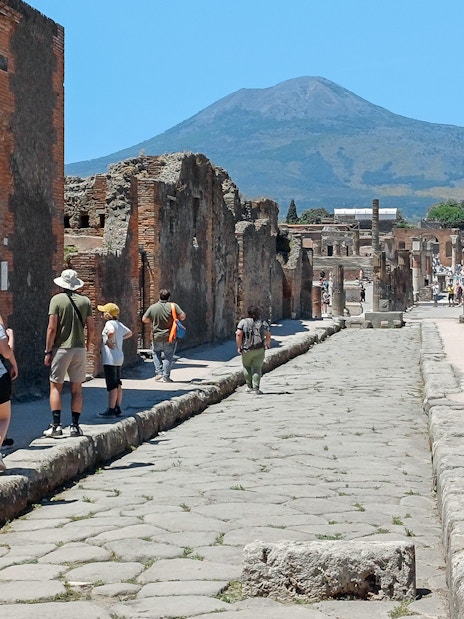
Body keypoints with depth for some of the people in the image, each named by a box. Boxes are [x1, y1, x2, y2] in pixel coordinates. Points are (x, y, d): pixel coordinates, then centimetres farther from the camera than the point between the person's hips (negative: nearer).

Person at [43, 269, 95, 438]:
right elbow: (91, 327, 2)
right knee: (76, 389, 8)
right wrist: (88, 345, 19)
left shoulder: (57, 299, -6)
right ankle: (75, 426, 7)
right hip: (79, 349, 3)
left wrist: (48, 351, -5)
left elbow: (52, 328, -11)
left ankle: (56, 425, -6)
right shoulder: (85, 301, 3)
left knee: (55, 386, 3)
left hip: (61, 348, -3)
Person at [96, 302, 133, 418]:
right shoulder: (119, 324, 11)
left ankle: (111, 410, -2)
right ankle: (118, 409, 18)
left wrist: (108, 340, -22)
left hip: (110, 359, -9)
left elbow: (111, 332, -38)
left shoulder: (109, 323, -15)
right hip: (119, 358, 9)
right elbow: (129, 333, 28)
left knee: (112, 385, -5)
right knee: (117, 385, 13)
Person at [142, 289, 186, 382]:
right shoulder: (173, 306, -10)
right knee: (168, 357, 8)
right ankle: (166, 376, 5)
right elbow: (182, 316, -14)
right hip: (170, 337, -1)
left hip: (157, 337, 1)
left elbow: (144, 319, 0)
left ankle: (159, 372, 13)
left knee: (156, 353, 23)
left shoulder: (152, 307, -4)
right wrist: (177, 319, 8)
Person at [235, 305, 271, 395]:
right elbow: (268, 335, 3)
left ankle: (249, 387, 21)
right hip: (259, 350, 1)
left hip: (246, 350, -1)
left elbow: (239, 334, -13)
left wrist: (239, 346, -5)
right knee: (257, 368, 2)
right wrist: (268, 343, 23)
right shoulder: (263, 323, 3)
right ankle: (256, 388, -7)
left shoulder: (243, 322, -3)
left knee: (247, 367, 17)